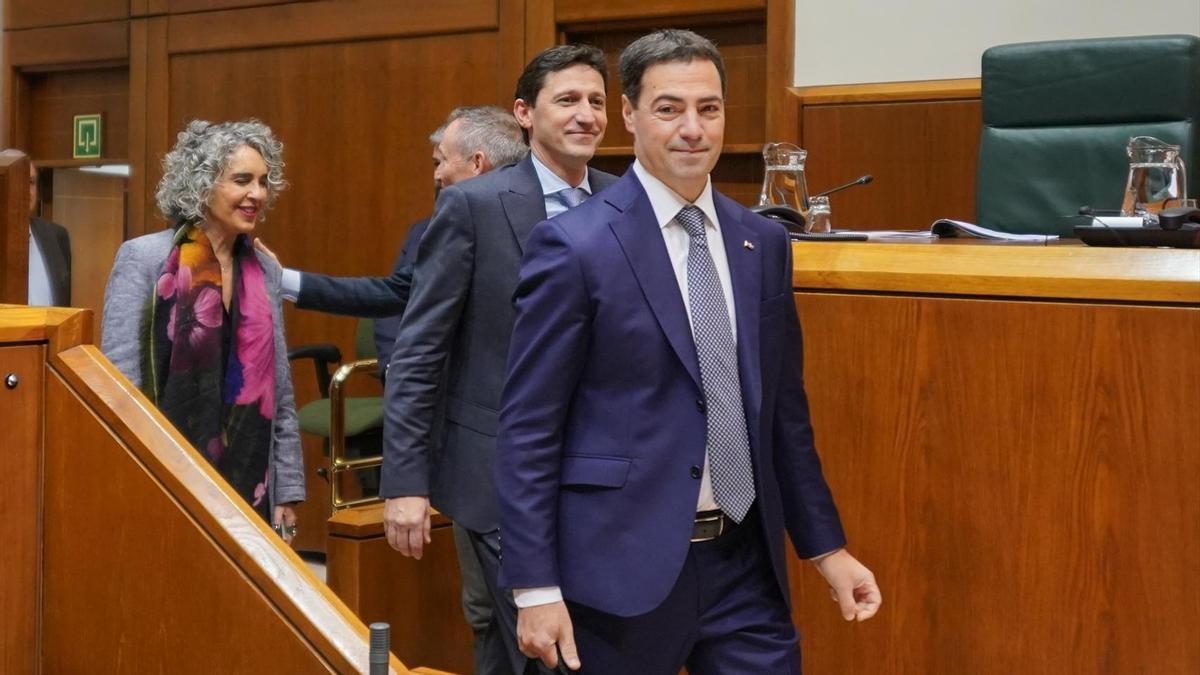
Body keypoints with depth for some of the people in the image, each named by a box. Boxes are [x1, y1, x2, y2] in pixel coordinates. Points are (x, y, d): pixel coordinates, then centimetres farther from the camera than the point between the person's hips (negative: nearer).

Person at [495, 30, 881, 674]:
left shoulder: (764, 243, 6)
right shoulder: (574, 246, -10)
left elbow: (784, 410, 13)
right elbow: (527, 430, -10)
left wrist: (826, 547, 12)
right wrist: (535, 587, -12)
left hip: (746, 561, 5)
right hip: (624, 565, -4)